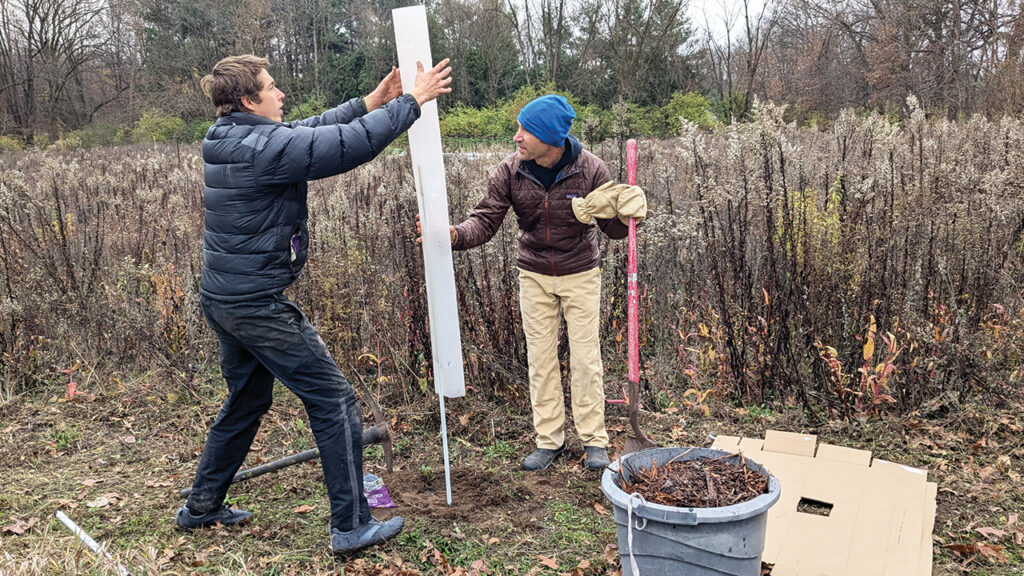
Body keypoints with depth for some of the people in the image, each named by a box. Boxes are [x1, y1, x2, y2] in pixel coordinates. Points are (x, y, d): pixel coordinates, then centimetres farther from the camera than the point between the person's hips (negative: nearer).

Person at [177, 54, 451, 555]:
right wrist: (412, 101, -11)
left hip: (221, 298, 10)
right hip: (257, 303, -10)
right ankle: (351, 526, 7)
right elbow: (349, 144, -21)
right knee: (334, 401, 0)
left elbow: (311, 131, 15)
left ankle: (202, 506, 37)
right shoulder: (263, 147, -20)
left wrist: (369, 104, 13)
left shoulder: (226, 140, 8)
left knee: (247, 401, 25)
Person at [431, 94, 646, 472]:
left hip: (581, 274, -2)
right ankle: (549, 440, 22)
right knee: (540, 359, 8)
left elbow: (612, 230, -9)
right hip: (534, 275, 2)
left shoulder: (589, 169, -17)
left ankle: (594, 440, 18)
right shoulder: (510, 171, -13)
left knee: (586, 358, 3)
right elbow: (486, 220, -15)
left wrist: (625, 216, -32)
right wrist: (456, 235, -36)